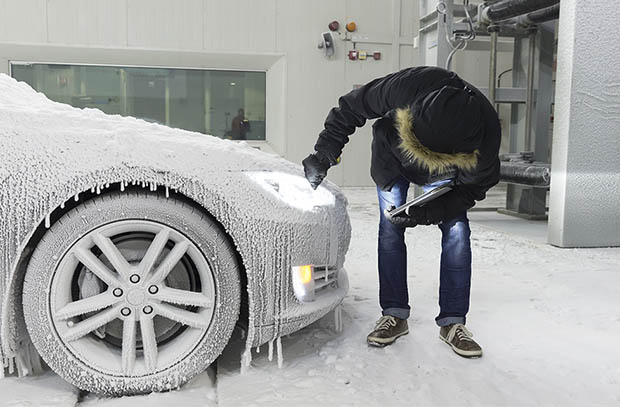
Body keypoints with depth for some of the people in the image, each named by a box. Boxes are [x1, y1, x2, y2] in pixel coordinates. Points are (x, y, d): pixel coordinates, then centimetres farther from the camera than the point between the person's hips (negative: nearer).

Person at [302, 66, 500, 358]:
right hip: (392, 158, 1)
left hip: (444, 173, 0)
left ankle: (452, 322, 0)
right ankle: (394, 315, 6)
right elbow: (351, 107, -24)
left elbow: (474, 187, -19)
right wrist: (323, 154, -24)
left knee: (456, 233, -11)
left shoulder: (486, 136, -39)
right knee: (390, 230, -4)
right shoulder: (405, 86, -42)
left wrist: (429, 213, -31)